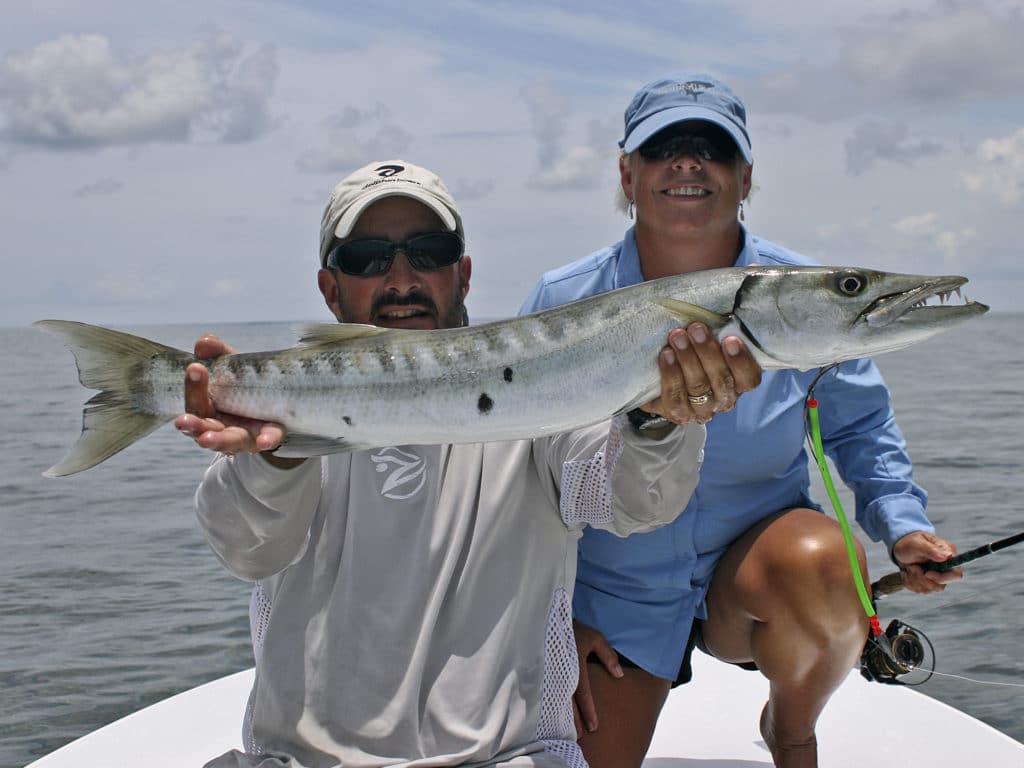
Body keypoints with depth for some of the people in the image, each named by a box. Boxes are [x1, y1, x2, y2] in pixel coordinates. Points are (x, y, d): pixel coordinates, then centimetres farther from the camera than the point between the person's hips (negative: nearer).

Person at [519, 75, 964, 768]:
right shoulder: (563, 305, -11)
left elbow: (859, 426, 8)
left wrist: (902, 522, -9)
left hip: (757, 557, 0)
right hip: (615, 599, 1)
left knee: (821, 561, -33)